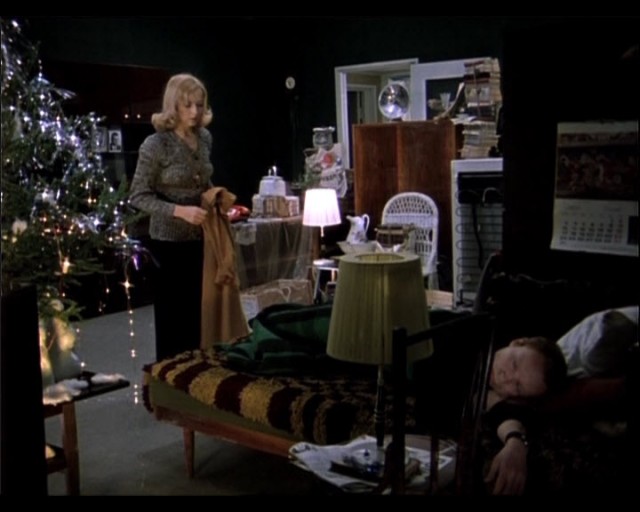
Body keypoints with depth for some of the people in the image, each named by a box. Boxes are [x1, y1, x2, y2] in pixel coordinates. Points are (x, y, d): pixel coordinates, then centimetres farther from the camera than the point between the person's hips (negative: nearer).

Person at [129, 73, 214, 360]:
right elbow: (138, 196, -13)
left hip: (201, 239, 6)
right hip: (169, 242, -6)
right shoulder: (155, 145, -14)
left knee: (199, 310, 12)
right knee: (172, 314, 4)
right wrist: (180, 210, -25)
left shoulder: (205, 138, 5)